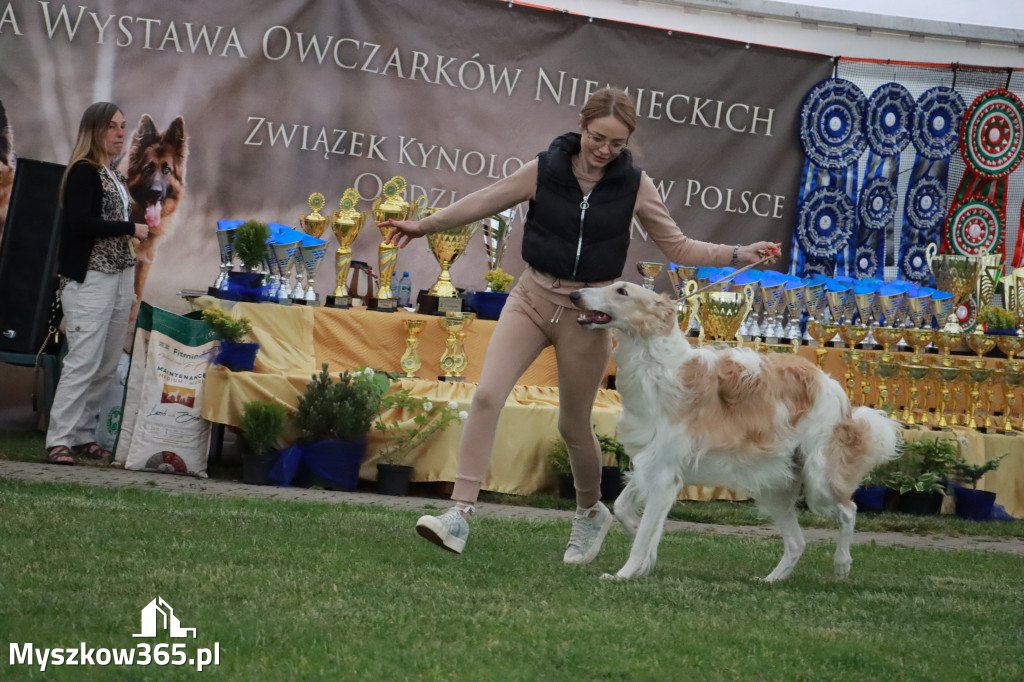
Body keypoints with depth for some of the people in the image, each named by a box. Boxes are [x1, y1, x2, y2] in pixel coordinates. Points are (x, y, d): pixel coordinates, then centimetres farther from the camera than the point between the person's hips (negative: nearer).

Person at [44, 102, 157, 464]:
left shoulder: (115, 176, 17)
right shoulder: (82, 173, -8)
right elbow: (80, 224, -18)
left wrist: (142, 225, 3)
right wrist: (132, 228, -12)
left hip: (120, 276, 8)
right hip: (89, 278, -8)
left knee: (108, 365, 4)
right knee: (84, 361, -12)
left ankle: (83, 436, 9)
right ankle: (59, 441, -9)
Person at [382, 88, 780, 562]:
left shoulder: (634, 186, -4)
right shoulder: (544, 171, -5)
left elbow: (677, 247, 4)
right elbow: (483, 203, 7)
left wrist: (737, 255, -7)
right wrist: (424, 226, 14)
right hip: (533, 296, 1)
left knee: (573, 424, 8)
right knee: (487, 395, -17)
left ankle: (591, 512, 36)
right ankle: (460, 514, -17)